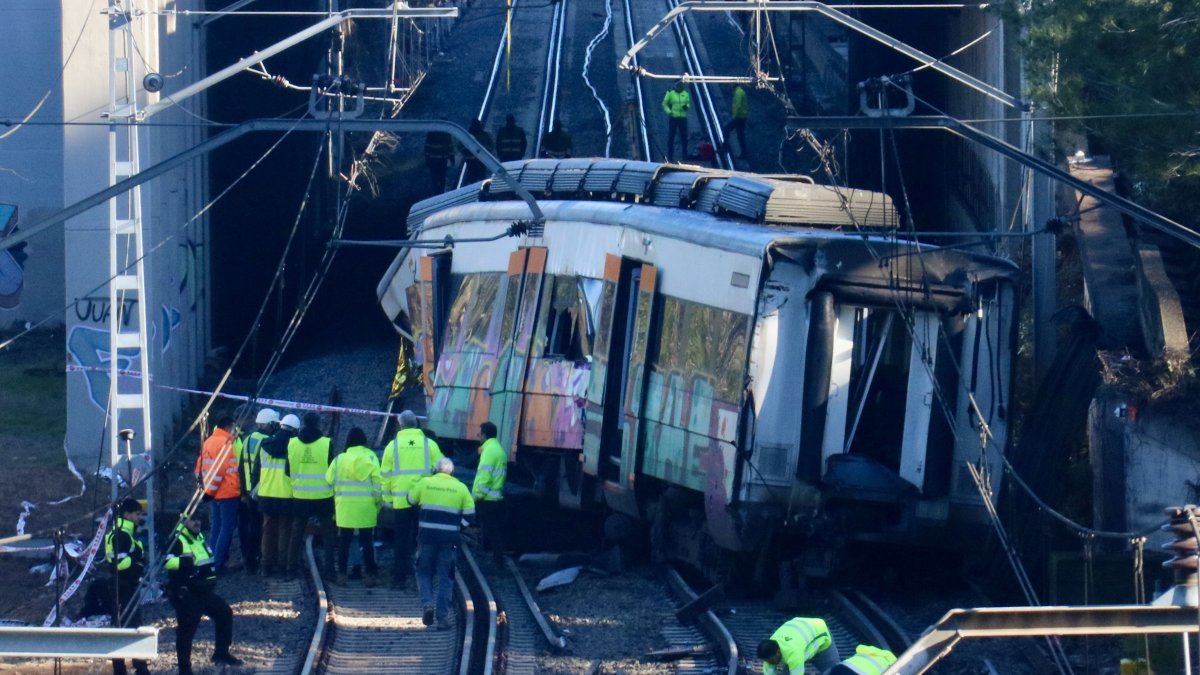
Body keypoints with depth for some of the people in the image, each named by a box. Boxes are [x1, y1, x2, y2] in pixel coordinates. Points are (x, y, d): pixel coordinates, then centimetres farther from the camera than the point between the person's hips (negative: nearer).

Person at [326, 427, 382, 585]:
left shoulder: (339, 459, -1)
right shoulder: (371, 458, -3)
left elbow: (329, 481, -1)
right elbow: (377, 483, -7)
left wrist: (334, 503, 10)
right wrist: (377, 503, 3)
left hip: (345, 507, 0)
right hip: (366, 507, 0)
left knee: (344, 542, 10)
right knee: (367, 542, 6)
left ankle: (342, 574, 8)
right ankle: (370, 575, 4)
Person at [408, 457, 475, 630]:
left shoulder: (424, 483, 1)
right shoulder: (461, 488, 3)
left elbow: (411, 500, 15)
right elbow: (470, 515, 3)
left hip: (427, 536, 0)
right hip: (450, 537, 0)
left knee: (424, 572, 15)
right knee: (445, 577, 7)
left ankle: (427, 603, -9)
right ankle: (443, 617, 3)